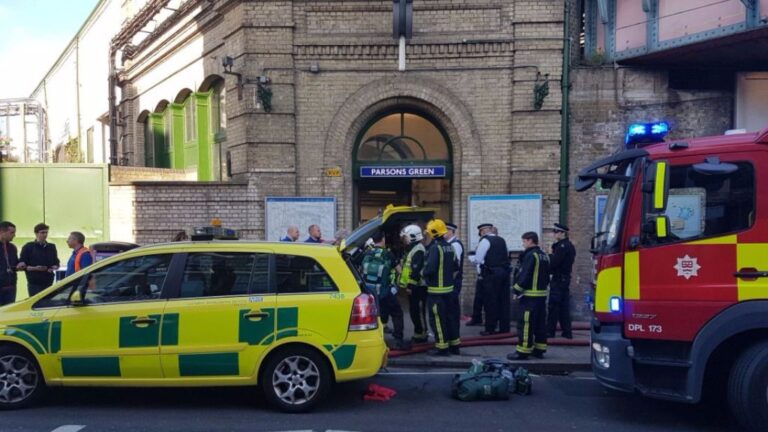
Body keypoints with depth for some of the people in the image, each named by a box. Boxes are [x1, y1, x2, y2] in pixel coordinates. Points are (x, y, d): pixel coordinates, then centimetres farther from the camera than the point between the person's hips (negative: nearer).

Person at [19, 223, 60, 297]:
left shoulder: (52, 247, 14)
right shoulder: (28, 247, 1)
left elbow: (56, 263, 19)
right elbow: (21, 265, -2)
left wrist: (54, 268, -5)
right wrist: (35, 268, -17)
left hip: (49, 283, 4)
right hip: (34, 284, -4)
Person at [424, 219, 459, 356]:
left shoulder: (435, 247, -18)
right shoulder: (449, 247, 9)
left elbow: (430, 268, -25)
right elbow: (455, 266, 15)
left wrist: (424, 273, -6)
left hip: (436, 290, -8)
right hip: (449, 287, 9)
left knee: (437, 318, -1)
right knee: (450, 315, 15)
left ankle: (442, 347, 3)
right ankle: (454, 344, 22)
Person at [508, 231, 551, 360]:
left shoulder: (530, 255, -14)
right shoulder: (544, 256, 14)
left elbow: (524, 275, -18)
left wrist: (517, 291, -10)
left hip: (530, 295, -9)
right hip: (542, 294, 9)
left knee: (526, 323, -7)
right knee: (540, 323, 12)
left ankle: (523, 352, -6)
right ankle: (539, 350, 18)